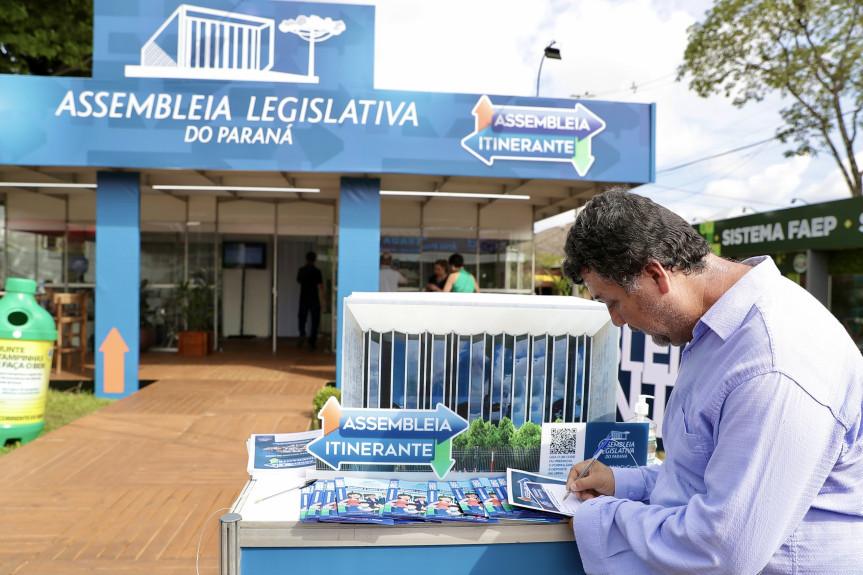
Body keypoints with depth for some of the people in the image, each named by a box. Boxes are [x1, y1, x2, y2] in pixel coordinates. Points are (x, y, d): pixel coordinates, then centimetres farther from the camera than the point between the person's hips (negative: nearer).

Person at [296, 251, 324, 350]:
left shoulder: (301, 270, 0)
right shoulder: (317, 272, -11)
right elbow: (320, 287, -12)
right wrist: (323, 300, -8)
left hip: (303, 299, 3)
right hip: (314, 300, -2)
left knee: (302, 318, 17)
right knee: (315, 321, 7)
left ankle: (302, 334, -9)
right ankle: (312, 343, 6)